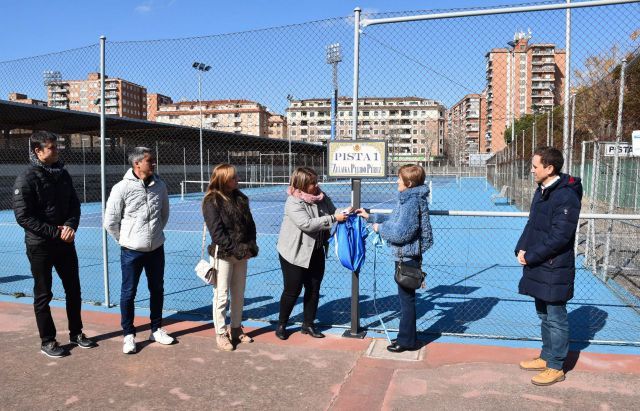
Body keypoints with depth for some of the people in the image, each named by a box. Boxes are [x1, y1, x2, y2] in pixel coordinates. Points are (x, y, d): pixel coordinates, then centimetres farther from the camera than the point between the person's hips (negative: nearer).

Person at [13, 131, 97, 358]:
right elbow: (23, 216, -17)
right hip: (40, 246, -6)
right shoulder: (26, 179, -13)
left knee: (73, 289, 14)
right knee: (43, 294, 7)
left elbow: (74, 204, 9)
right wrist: (55, 232, -18)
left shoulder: (62, 173, 5)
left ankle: (76, 332, 30)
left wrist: (70, 225, -10)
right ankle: (47, 341, 21)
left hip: (65, 243, 6)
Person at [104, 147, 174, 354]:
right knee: (128, 293, 7)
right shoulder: (122, 188, -14)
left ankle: (156, 329, 32)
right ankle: (129, 335, 23)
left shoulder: (159, 185, -1)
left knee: (157, 290, 15)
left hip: (156, 249, 4)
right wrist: (125, 239, 1)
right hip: (131, 252, -4)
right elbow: (110, 222, -7)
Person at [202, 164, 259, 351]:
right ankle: (221, 334, 15)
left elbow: (250, 224, 11)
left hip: (242, 254, 6)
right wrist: (236, 249, -18)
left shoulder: (240, 198, 9)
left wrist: (250, 246, -2)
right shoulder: (212, 202, -10)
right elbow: (217, 232, -16)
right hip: (223, 255, -6)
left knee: (239, 295, 15)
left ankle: (236, 329, 29)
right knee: (222, 296, 2)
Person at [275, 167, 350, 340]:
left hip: (316, 252, 6)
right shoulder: (293, 202, -21)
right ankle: (281, 324, 23)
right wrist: (333, 218, -28)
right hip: (295, 253, -6)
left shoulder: (321, 197, -1)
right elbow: (306, 224, -30)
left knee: (314, 290, 13)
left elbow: (332, 210, 7)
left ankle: (308, 324, 29)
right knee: (292, 290, 3)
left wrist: (344, 212, -15)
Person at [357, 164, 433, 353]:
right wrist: (370, 216, 18)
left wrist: (380, 228, -11)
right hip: (404, 255, 10)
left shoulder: (412, 202, -21)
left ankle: (407, 340, 15)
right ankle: (406, 336, 32)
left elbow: (402, 232, -24)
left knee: (406, 298, 2)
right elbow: (394, 219, 19)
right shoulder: (407, 199, 9)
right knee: (405, 297, 19)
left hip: (408, 257, -10)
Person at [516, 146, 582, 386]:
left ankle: (555, 367, 18)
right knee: (544, 315, 20)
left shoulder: (566, 196, -20)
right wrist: (521, 249, 1)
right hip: (537, 266, 9)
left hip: (555, 269, -9)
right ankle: (546, 357, 35)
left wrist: (531, 256, -17)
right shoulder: (541, 191, 9)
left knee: (555, 318, 4)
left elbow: (559, 236, -23)